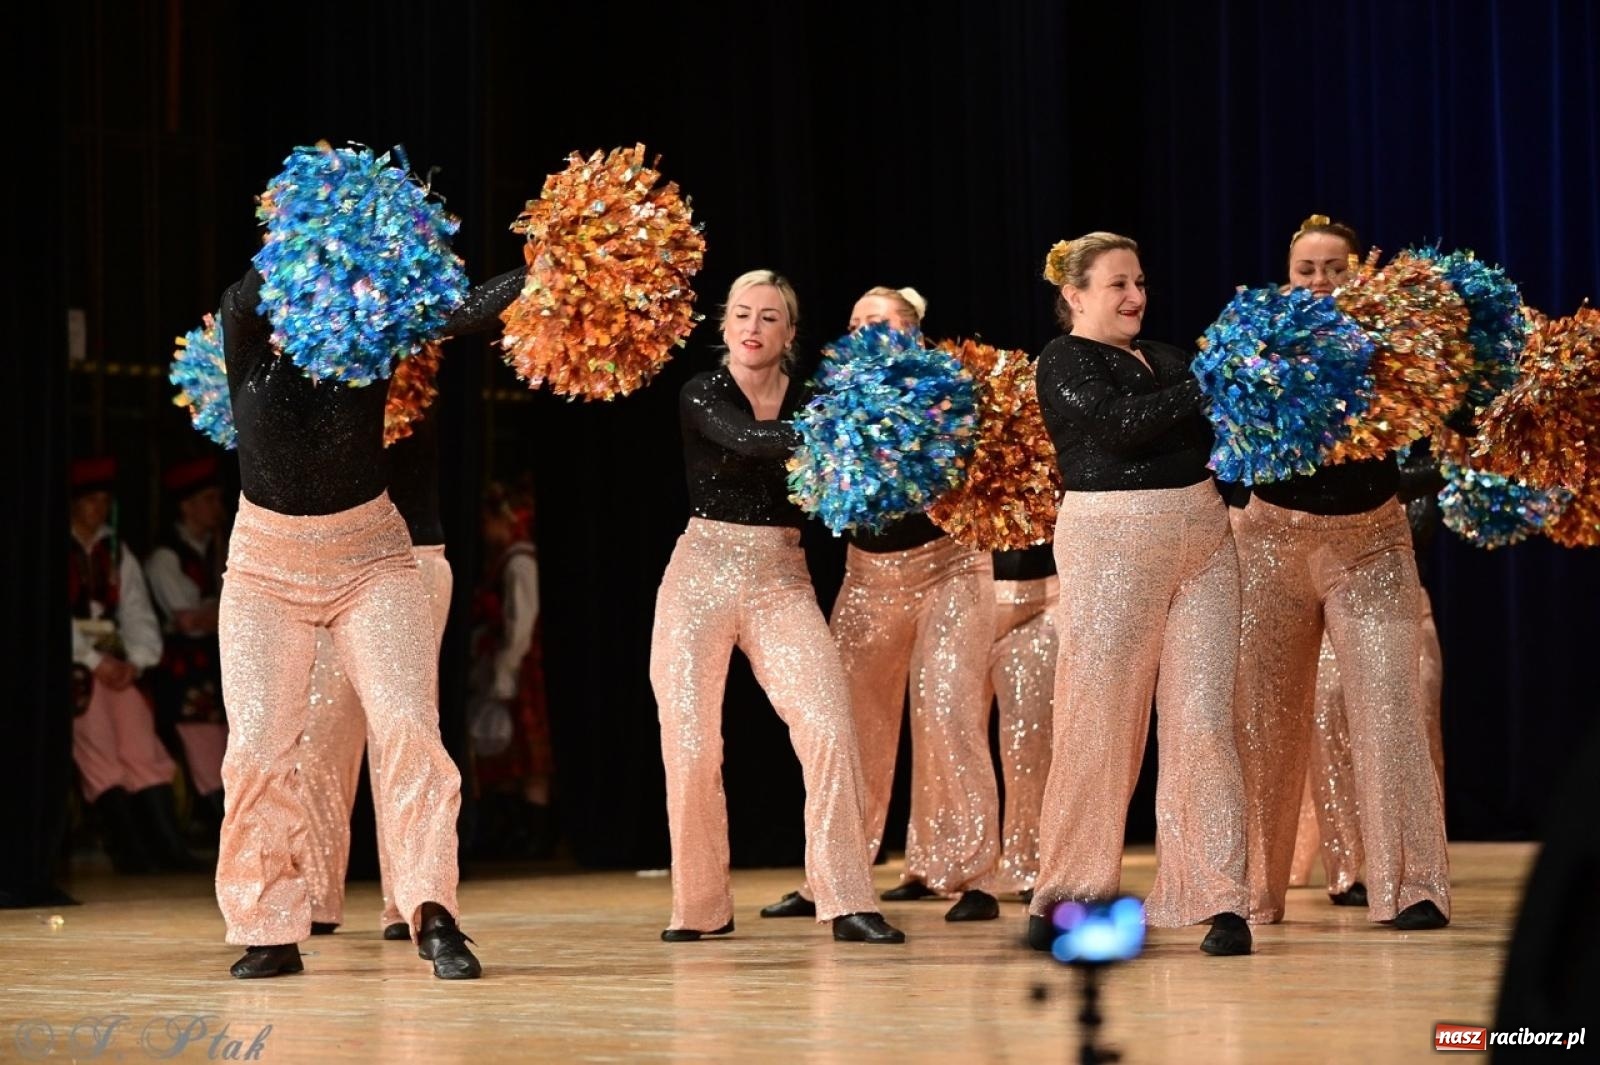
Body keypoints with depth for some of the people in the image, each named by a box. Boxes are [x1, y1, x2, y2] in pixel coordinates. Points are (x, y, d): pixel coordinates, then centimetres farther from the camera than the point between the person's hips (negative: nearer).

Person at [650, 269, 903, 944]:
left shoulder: (810, 403, 4)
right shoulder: (703, 395, -2)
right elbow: (746, 440, -23)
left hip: (781, 580, 1)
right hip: (702, 573, -1)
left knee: (829, 726, -16)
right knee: (690, 744, -3)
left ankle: (846, 901, -14)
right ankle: (701, 906, 13)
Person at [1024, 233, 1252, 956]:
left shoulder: (1168, 359, 18)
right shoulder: (1065, 360, 0)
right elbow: (1122, 424, -16)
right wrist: (1210, 387, -15)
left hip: (1202, 538, 5)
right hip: (1112, 540, -5)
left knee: (1203, 719, -1)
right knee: (1100, 721, -3)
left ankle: (1220, 898, -2)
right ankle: (1065, 895, 9)